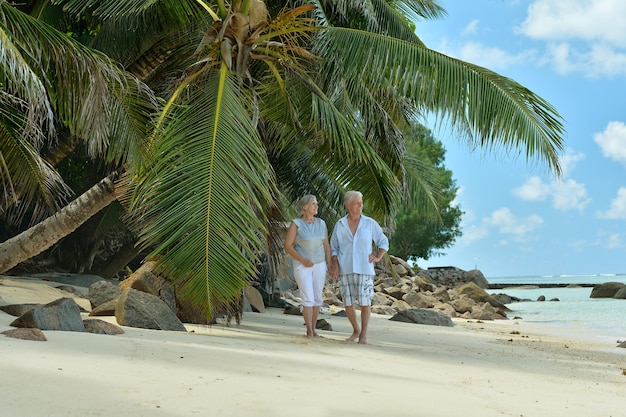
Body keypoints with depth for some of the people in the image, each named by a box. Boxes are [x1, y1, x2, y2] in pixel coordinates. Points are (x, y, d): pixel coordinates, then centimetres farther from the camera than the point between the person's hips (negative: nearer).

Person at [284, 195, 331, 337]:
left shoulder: (321, 223, 3)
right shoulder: (296, 224, -10)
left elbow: (326, 245, 8)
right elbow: (287, 246, -11)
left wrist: (329, 265, 3)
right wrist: (303, 260, -19)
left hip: (319, 265, 4)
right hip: (302, 265, -4)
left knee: (317, 298, 5)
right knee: (308, 298, -11)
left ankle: (313, 328, 17)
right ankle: (309, 330, -2)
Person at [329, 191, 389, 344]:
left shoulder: (370, 223, 3)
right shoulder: (340, 225, 7)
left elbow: (384, 242, 12)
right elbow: (334, 248, 12)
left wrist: (378, 257, -2)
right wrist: (334, 265, -1)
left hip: (364, 270, -1)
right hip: (345, 270, 2)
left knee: (365, 303, -3)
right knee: (348, 304, 5)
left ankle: (364, 334, 12)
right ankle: (356, 330, 26)